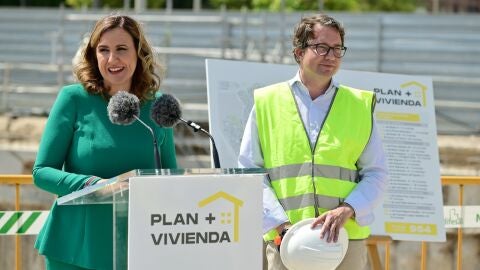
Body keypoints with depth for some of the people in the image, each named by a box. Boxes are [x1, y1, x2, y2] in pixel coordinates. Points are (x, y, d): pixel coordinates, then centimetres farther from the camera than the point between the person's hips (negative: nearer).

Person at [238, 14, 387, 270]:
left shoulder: (360, 105, 12)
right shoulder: (267, 102, 8)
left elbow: (376, 174, 9)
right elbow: (249, 172, 5)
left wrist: (346, 210, -10)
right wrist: (280, 223, -9)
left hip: (346, 241, 1)